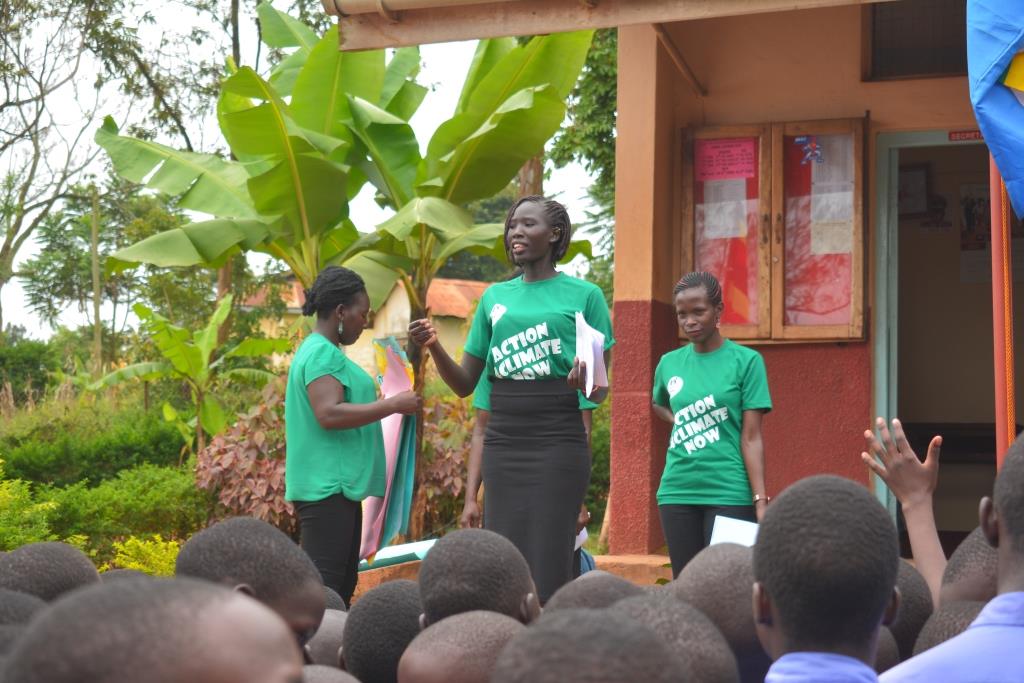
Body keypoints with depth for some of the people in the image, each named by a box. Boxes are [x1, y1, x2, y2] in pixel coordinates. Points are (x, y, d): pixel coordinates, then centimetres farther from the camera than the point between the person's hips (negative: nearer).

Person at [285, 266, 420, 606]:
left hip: (338, 485, 11)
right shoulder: (323, 354, -12)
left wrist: (388, 403, 23)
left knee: (343, 584, 12)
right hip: (327, 487, -11)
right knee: (323, 585, -13)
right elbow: (329, 414, -24)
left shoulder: (323, 351, 20)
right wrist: (393, 404, -18)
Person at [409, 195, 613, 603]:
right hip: (502, 445, 4)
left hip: (558, 443, -4)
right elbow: (464, 385, 14)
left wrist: (586, 384, -20)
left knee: (549, 564, -5)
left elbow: (601, 390, 3)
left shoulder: (583, 295, 2)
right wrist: (433, 346, -4)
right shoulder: (495, 297, 13)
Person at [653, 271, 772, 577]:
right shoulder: (669, 363, 8)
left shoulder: (746, 361, -4)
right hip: (677, 492, 4)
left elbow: (751, 438, -6)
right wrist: (678, 423, 10)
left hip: (730, 493, -4)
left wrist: (760, 500, -13)